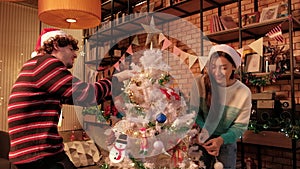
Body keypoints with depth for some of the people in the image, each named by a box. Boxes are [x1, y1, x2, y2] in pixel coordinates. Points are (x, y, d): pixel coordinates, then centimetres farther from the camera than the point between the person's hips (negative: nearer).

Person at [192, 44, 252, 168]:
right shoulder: (201, 82, -17)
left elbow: (240, 126, -12)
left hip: (226, 141, 0)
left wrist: (221, 140, -28)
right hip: (203, 140, 1)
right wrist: (201, 130, -27)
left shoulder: (244, 93, -18)